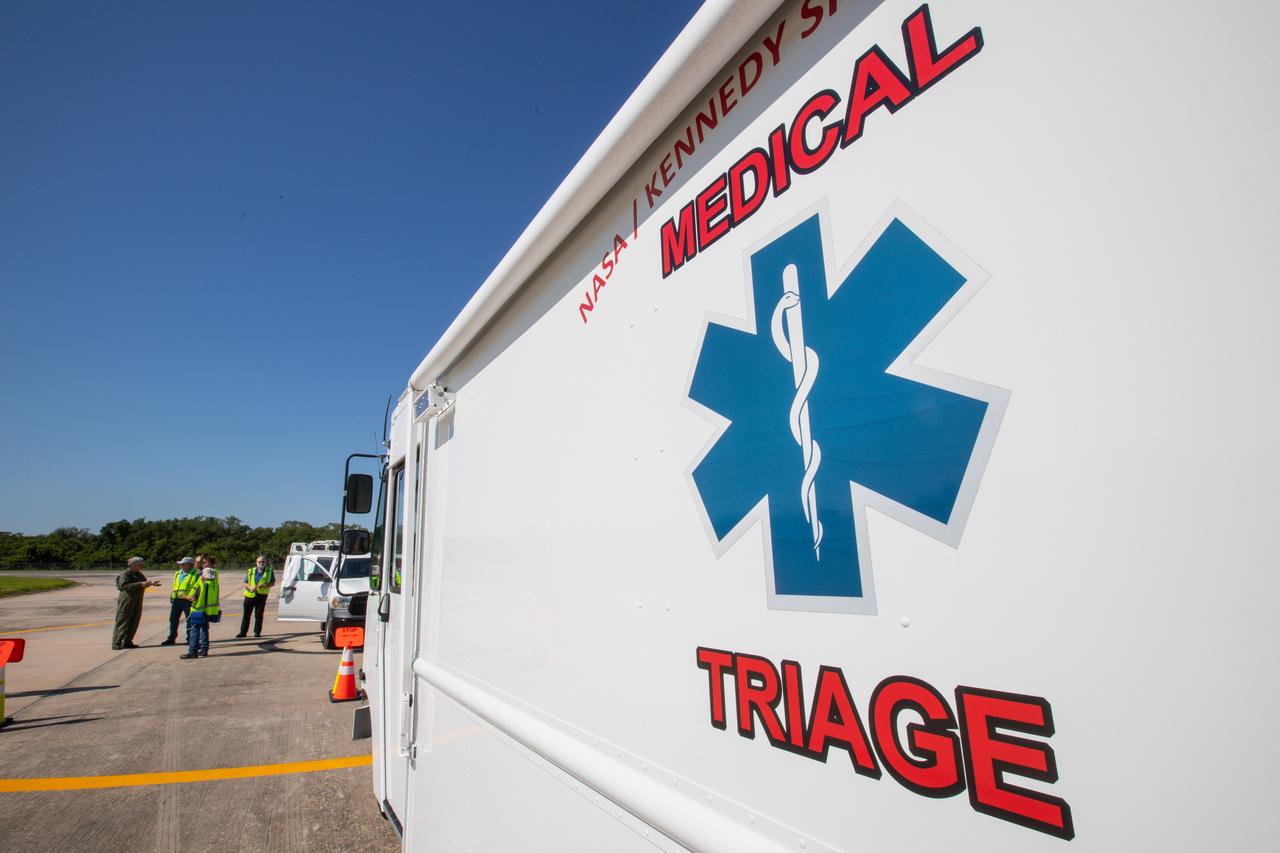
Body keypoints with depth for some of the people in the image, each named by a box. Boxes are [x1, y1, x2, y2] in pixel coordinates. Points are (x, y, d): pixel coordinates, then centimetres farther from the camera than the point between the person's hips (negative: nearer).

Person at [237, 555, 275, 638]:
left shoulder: (269, 571, 3)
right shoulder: (250, 571, 7)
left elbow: (273, 583, 2)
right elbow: (245, 583, 7)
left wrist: (263, 586, -15)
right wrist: (250, 588, -14)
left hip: (261, 596, -2)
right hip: (250, 595, 2)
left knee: (259, 615, 3)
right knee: (246, 614, 5)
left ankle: (257, 632, 12)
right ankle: (243, 632, 14)